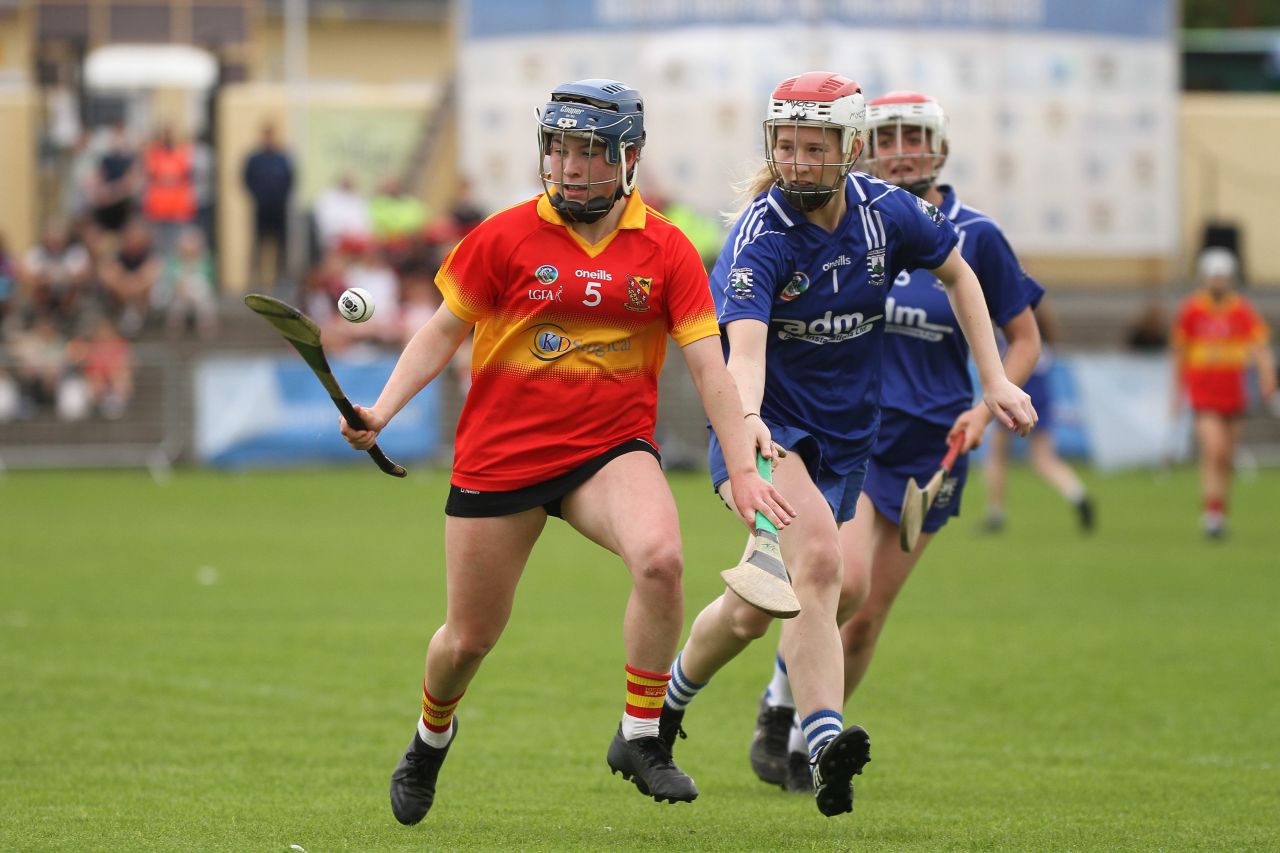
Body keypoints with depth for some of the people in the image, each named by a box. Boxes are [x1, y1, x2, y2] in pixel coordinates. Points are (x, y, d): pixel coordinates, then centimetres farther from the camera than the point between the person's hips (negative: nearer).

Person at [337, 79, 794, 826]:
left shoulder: (666, 251, -2)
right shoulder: (507, 236, -4)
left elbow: (708, 366, -2)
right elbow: (444, 331, 4)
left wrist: (743, 468, -10)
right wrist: (380, 412, -8)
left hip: (611, 448, 0)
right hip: (499, 454, 0)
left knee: (661, 556, -32)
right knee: (469, 639, 8)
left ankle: (641, 737, -15)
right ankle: (432, 735, 44)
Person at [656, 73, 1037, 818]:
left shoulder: (888, 212, -7)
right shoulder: (760, 237, -21)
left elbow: (957, 274, 13)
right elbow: (746, 349, -35)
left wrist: (995, 378, 8)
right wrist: (746, 422, -55)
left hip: (845, 440, 5)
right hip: (768, 429, -5)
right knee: (818, 555, -30)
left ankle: (672, 694, 32)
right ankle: (826, 744, -36)